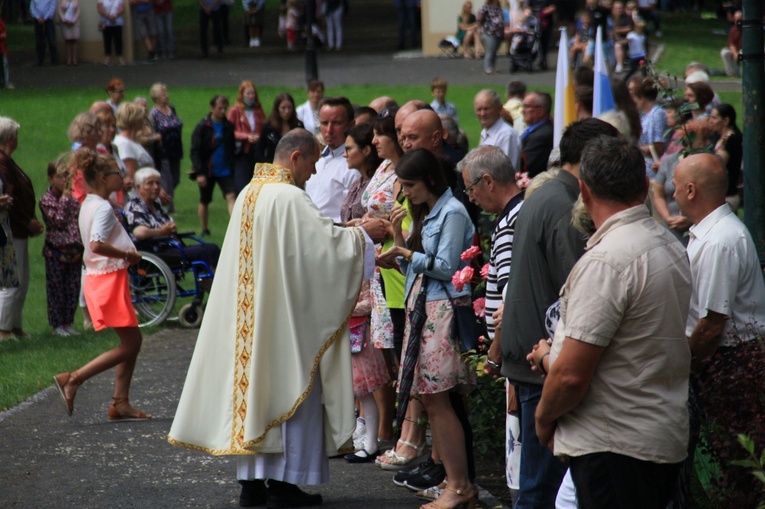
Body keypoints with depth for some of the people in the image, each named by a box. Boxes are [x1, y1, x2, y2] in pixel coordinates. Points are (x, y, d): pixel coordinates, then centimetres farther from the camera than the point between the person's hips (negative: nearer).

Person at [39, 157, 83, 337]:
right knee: (56, 289, 0)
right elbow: (58, 220, -17)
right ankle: (57, 324, 7)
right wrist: (65, 199, -14)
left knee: (73, 289, 7)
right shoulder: (46, 200, -5)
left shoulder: (73, 198, 10)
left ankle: (68, 323, 15)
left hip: (74, 251, 5)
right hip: (55, 250, -5)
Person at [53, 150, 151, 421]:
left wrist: (127, 253, 9)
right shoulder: (103, 208, -17)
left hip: (98, 278, 10)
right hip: (110, 279, -10)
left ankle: (121, 403, 12)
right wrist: (129, 255, -19)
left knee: (133, 341, 12)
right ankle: (72, 379, -6)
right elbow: (97, 245, -30)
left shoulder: (88, 205, 13)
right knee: (129, 345, -4)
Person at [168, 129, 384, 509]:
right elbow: (327, 240, -20)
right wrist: (363, 234, -4)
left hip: (250, 315, 8)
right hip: (286, 316, -8)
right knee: (288, 388, -1)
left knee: (253, 381, 11)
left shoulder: (249, 194, 11)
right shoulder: (289, 197, -17)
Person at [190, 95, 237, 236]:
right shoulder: (202, 127, -7)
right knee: (204, 201, 11)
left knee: (231, 196, -15)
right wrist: (199, 173, -18)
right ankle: (204, 229, 27)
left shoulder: (228, 126, 4)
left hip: (225, 170, 2)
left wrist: (232, 167, 8)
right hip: (207, 171, -2)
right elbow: (195, 151, -10)